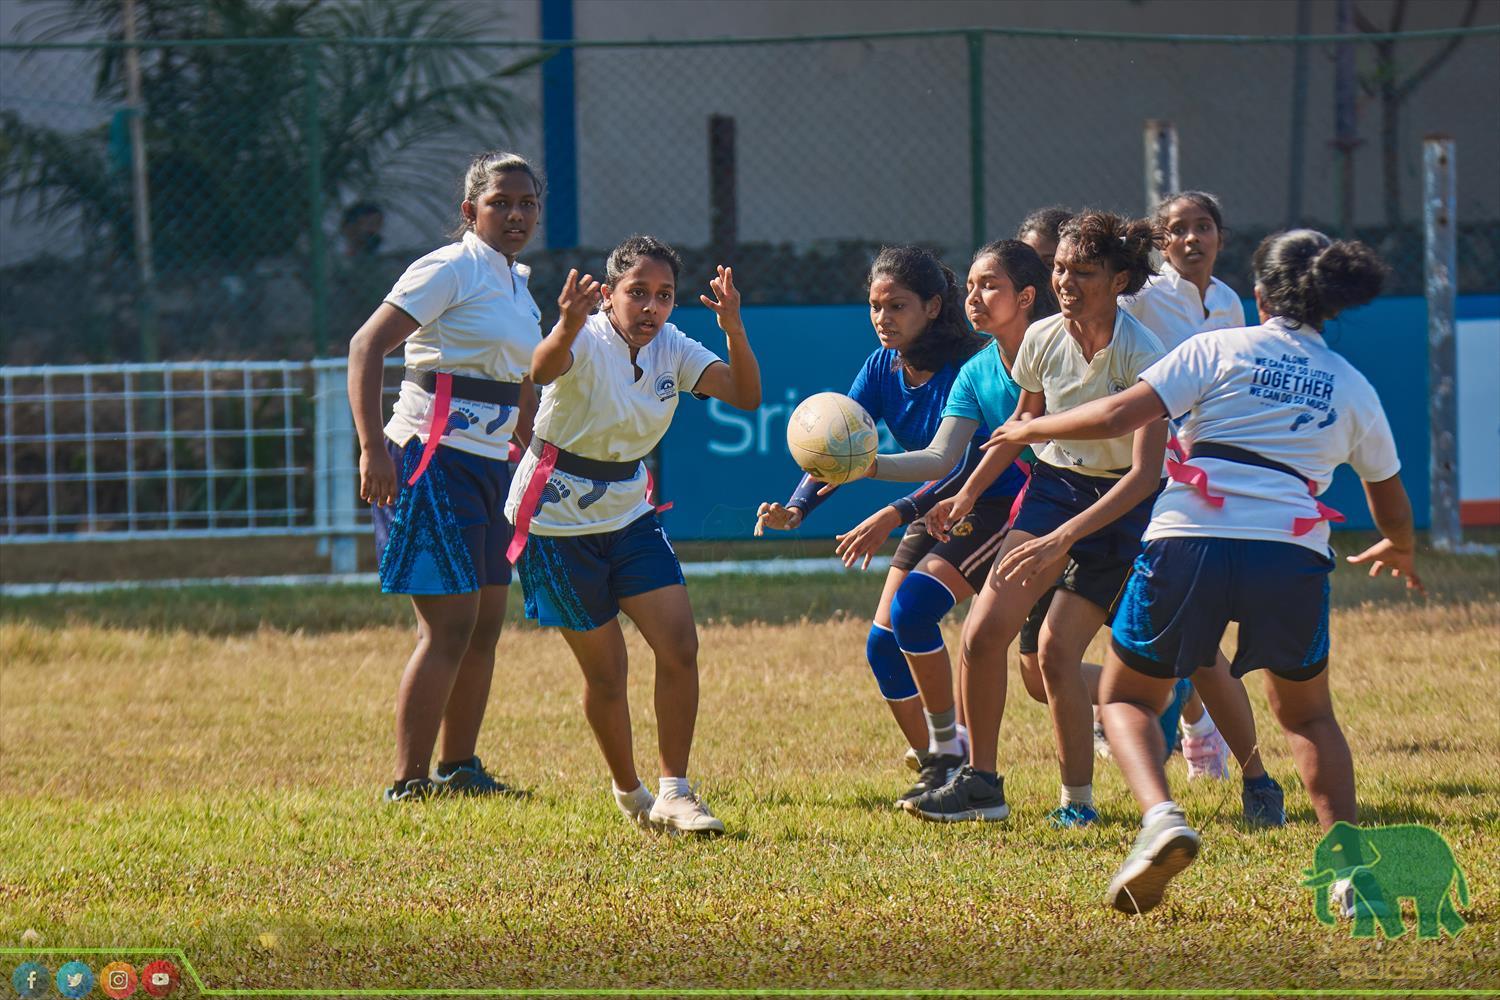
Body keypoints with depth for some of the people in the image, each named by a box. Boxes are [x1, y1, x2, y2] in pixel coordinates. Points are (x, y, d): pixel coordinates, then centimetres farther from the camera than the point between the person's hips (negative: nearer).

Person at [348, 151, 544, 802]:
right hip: (431, 463, -9)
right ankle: (408, 784, -7)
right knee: (449, 625, -11)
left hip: (485, 468, 9)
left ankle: (459, 768, 22)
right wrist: (373, 448, -26)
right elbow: (367, 346, -18)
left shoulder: (517, 284, 16)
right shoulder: (451, 271, -11)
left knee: (485, 622, 11)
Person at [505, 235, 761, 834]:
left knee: (680, 645, -8)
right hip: (558, 517, -6)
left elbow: (746, 396, -14)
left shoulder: (671, 349, -4)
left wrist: (734, 331, -33)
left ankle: (674, 794, 0)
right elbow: (544, 369, -45)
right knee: (605, 669, -1)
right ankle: (629, 795, 20)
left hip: (629, 513, 6)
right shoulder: (589, 342, -22)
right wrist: (566, 329, -69)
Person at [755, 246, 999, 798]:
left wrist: (895, 515, -41)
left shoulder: (966, 367, -24)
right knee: (883, 642, -2)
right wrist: (796, 508, -26)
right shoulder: (883, 368, -3)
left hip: (993, 506, -8)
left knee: (914, 605, -26)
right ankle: (934, 769, 12)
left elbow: (965, 464, -31)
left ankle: (948, 746, -10)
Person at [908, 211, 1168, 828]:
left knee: (1056, 649, -15)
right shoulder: (1042, 339, -6)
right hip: (1052, 483, 5)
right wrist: (969, 493, 15)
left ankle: (1078, 799, 1)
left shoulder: (1143, 356, -23)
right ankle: (981, 783, 0)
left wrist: (1062, 538, -34)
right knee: (984, 631, -12)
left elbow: (1146, 474, -27)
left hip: (1122, 503, -5)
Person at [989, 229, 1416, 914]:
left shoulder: (1220, 350, 8)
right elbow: (1390, 501, 29)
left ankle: (1160, 816, -11)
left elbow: (1119, 415, -2)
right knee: (1308, 715, 26)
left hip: (1190, 541, -2)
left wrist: (1034, 429, 15)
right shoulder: (1352, 389, 17)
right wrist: (1399, 551, 52)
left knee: (1125, 697, 18)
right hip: (1293, 556, 2)